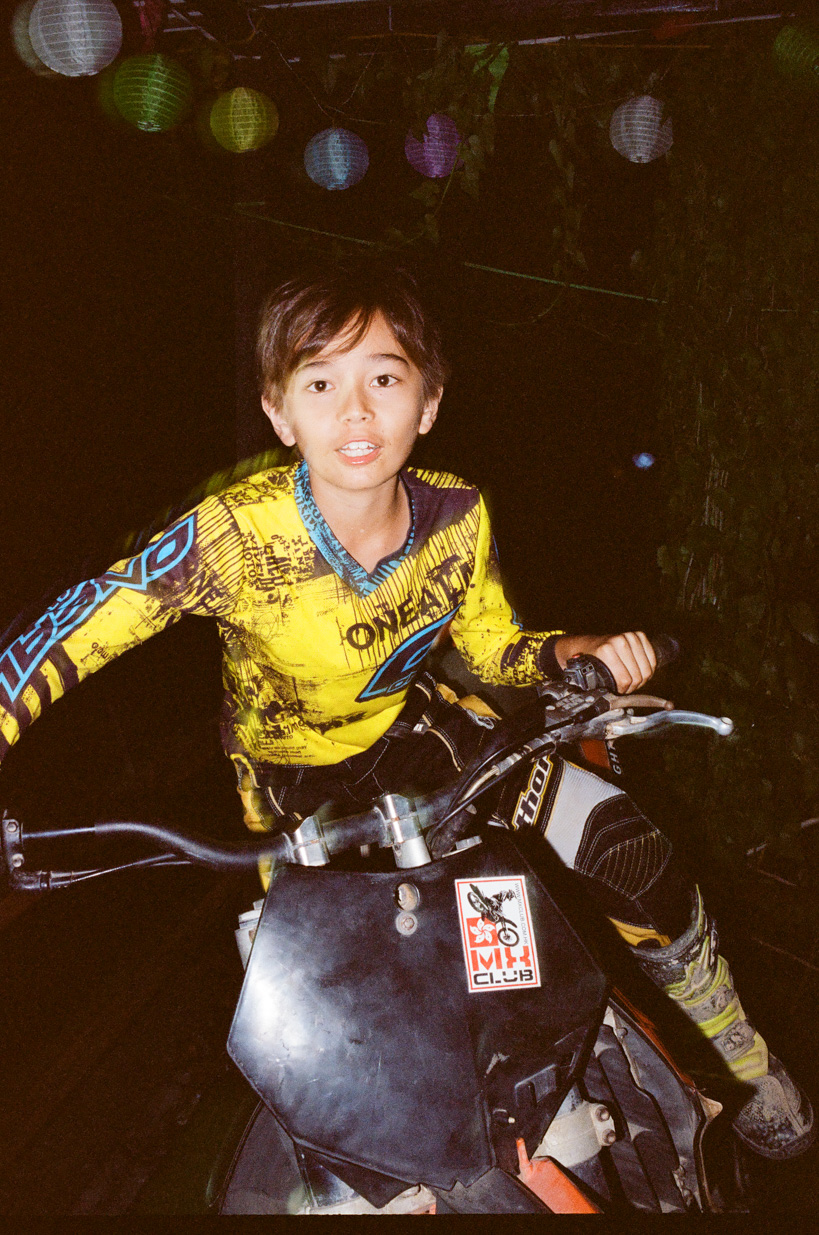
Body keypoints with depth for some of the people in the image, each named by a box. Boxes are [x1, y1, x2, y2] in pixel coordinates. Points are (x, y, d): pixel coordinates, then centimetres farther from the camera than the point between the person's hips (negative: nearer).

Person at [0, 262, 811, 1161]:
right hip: (295, 773, -2)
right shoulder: (234, 535, -30)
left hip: (415, 725, 3)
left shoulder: (456, 515, -16)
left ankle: (740, 1063, 19)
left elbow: (493, 646, 0)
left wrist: (583, 651, -19)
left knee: (631, 851, -9)